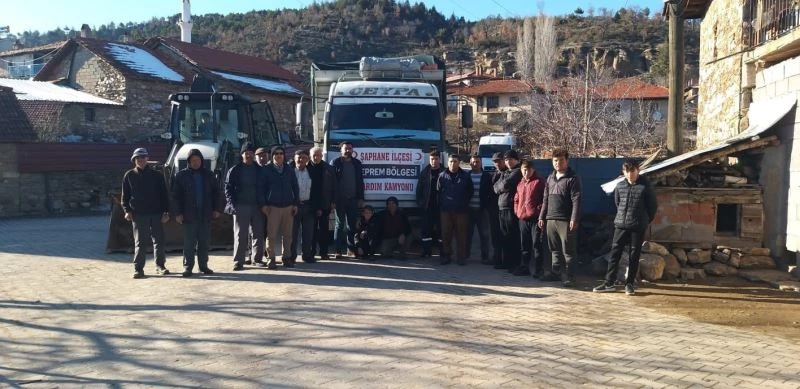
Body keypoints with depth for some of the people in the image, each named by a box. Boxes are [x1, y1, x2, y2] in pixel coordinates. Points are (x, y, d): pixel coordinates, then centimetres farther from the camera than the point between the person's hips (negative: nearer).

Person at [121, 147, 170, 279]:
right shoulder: (129, 176, 7)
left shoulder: (156, 175, 7)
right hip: (138, 214, -1)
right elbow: (125, 195, 9)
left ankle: (160, 265, 17)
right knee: (140, 242, 0)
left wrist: (166, 212, -2)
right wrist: (127, 210, -4)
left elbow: (164, 195, 6)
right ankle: (138, 268, 4)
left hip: (156, 213, 1)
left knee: (159, 240, 6)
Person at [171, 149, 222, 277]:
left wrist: (217, 209, 5)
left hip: (206, 215, 3)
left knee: (204, 242, 7)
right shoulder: (181, 175, 2)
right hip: (188, 215, -2)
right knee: (189, 242, -1)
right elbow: (175, 196, 1)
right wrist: (177, 213, -7)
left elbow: (216, 192, 13)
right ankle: (188, 266, 5)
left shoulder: (208, 175, 10)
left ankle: (203, 265, 16)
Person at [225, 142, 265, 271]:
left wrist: (263, 204, 4)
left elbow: (263, 188, 14)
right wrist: (232, 204, -11)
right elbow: (228, 188, 0)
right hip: (241, 207, -3)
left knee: (259, 234, 6)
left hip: (257, 207, 3)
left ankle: (258, 258, 18)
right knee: (240, 235, -3)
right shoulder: (235, 170, 3)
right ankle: (238, 262, 0)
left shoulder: (259, 170, 11)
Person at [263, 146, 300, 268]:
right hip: (273, 206, -3)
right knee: (272, 234, -5)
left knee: (287, 234, 5)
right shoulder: (267, 170, 4)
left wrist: (296, 204, 6)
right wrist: (264, 204, -4)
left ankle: (287, 257, 13)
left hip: (288, 206, 3)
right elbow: (262, 188, 4)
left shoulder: (289, 170, 11)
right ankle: (271, 259, 1)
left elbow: (295, 187, 13)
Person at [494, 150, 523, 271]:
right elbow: (496, 187, 12)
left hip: (511, 208, -8)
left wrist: (500, 186, 3)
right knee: (504, 236, 12)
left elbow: (506, 185, -16)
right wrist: (503, 187, -5)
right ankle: (506, 261, 21)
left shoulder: (518, 172, -6)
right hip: (502, 208, 8)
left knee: (513, 237, -6)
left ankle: (515, 263, -1)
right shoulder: (504, 173, 21)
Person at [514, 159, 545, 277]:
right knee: (524, 246, 14)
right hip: (522, 219, 7)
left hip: (535, 219, -7)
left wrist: (538, 211, -13)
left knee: (536, 245, -4)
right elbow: (516, 199, 25)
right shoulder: (520, 184, 15)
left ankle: (536, 270, 0)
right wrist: (517, 211, 12)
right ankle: (524, 267, 23)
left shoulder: (538, 182, -5)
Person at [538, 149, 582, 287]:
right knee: (554, 250, 13)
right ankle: (556, 272, 22)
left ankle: (568, 276, 2)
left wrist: (574, 219, -18)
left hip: (565, 221, -6)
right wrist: (542, 217, 15)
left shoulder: (572, 179, -3)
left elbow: (576, 200, -11)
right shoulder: (550, 178, 17)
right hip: (550, 220, 6)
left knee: (568, 251, -3)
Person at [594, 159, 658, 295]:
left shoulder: (645, 186, -6)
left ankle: (630, 284, 12)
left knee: (634, 256, 4)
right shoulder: (620, 186, 4)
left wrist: (646, 221, 9)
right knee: (614, 253, 1)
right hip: (620, 225, 3)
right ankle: (609, 283, 6)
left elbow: (653, 206, 2)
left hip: (638, 227, -3)